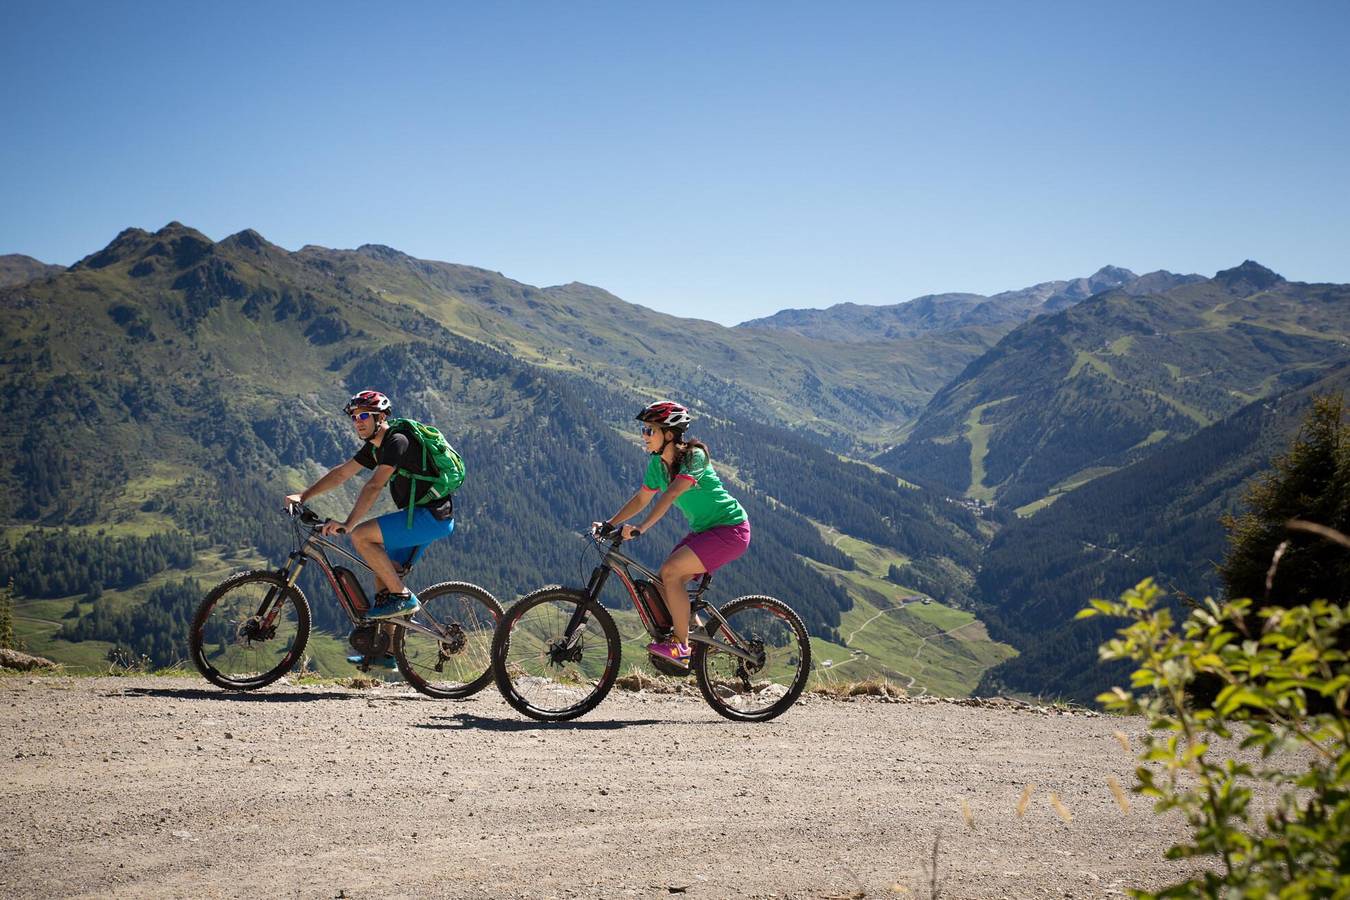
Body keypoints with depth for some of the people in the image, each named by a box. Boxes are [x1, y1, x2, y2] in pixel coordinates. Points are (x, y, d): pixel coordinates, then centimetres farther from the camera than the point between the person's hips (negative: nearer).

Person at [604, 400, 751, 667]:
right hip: (702, 529, 9)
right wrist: (610, 524, 1)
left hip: (729, 528, -8)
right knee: (663, 585, -2)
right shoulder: (657, 463, 3)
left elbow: (671, 495, -33)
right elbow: (642, 499, 12)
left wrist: (640, 528, -41)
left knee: (670, 572, -23)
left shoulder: (694, 456, -21)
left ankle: (682, 647, -14)